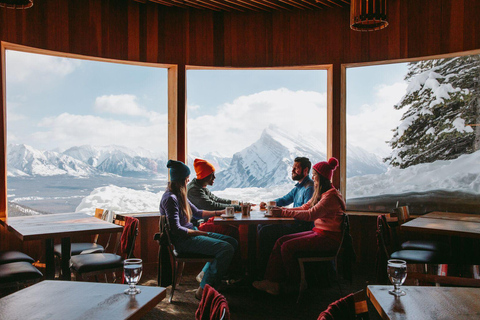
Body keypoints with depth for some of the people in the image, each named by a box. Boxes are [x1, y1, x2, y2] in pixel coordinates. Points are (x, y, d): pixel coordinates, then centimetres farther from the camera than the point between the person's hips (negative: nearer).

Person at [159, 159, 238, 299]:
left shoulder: (179, 196, 15)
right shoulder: (170, 199, -16)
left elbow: (197, 213, 26)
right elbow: (176, 229, -20)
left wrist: (218, 213, 22)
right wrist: (201, 233, -15)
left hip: (192, 233, 10)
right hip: (182, 241, -10)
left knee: (232, 242, 3)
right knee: (226, 249, -23)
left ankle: (205, 274, 13)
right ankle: (203, 290, -16)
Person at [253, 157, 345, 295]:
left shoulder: (330, 196, -17)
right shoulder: (320, 193, 15)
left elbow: (311, 214, -26)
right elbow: (305, 207, 15)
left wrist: (284, 212, -24)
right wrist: (283, 210, 1)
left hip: (329, 237, -10)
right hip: (318, 232, 10)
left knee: (287, 247, -19)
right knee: (281, 241, -5)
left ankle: (295, 284, 0)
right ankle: (272, 281, -9)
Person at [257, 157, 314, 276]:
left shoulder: (309, 188, -16)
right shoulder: (299, 186, 17)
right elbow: (285, 199, 28)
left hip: (301, 227, -11)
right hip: (294, 222, 11)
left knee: (265, 232, -17)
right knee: (261, 226, 10)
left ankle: (262, 270, -7)